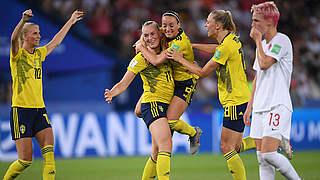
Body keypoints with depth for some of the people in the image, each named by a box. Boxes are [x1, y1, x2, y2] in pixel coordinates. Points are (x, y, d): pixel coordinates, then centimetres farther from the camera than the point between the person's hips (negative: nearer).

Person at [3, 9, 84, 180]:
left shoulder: (38, 54, 14)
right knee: (25, 159, -6)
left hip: (39, 109, 6)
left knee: (49, 151, -12)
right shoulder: (18, 55, -5)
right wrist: (24, 19, -43)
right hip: (21, 110, -6)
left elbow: (55, 41, 29)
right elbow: (14, 39, -26)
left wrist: (71, 21, 34)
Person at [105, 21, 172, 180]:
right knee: (165, 145, -25)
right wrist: (112, 93, -21)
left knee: (157, 153, 10)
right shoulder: (141, 58, -2)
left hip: (167, 106, 7)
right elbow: (123, 84, -2)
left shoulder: (165, 52, 13)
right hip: (152, 104, -7)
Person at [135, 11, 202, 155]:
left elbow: (157, 61, -37)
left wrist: (141, 48, -22)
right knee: (139, 111, 0)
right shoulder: (165, 34, -7)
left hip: (185, 84, -8)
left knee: (171, 122, -20)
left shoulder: (181, 43, -30)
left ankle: (194, 133, 11)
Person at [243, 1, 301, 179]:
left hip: (278, 107, -8)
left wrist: (258, 40, -5)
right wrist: (250, 106, 22)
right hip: (260, 108, 8)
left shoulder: (282, 40, -7)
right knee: (262, 158, 2)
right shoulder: (263, 45, 19)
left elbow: (264, 64, -19)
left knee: (268, 154, -17)